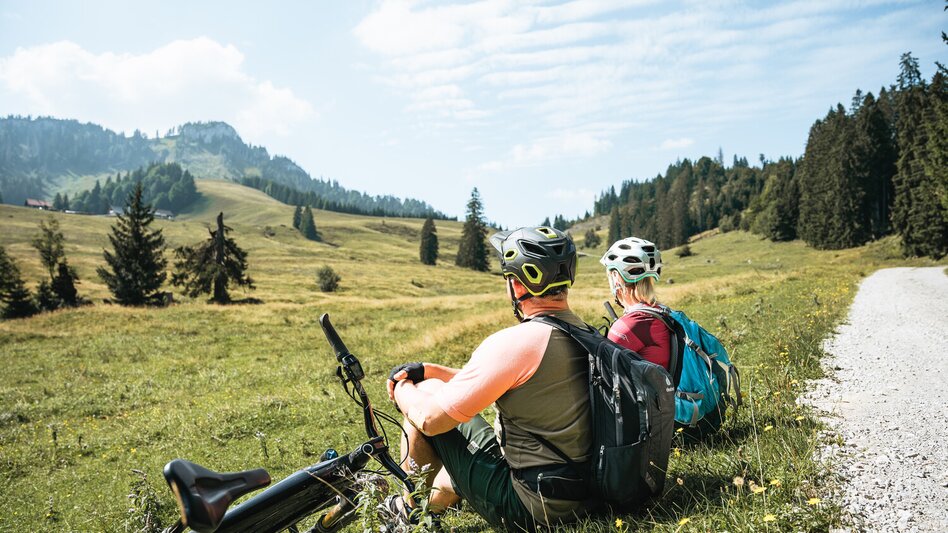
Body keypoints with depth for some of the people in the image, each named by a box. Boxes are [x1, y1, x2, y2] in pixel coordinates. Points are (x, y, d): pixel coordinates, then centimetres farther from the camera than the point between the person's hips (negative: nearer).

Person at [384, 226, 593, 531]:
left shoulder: (515, 343, -24)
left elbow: (431, 419, -18)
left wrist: (401, 389, 3)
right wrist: (428, 369, 12)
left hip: (528, 508, -8)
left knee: (425, 393, 4)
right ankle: (433, 502, 37)